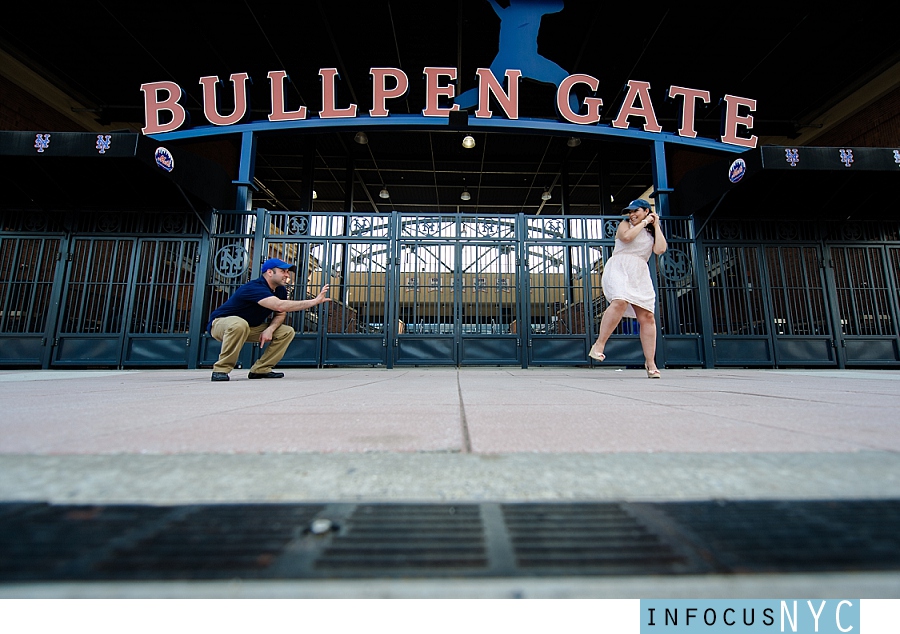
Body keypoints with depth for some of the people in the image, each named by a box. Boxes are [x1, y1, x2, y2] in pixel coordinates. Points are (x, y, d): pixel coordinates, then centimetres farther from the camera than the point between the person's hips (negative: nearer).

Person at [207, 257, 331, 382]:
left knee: (287, 332, -5)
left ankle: (260, 370, -5)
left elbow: (280, 314, 4)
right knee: (240, 325, -42)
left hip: (251, 328, 8)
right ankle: (221, 370, -25)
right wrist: (315, 301, -47)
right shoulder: (255, 287, -31)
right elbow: (280, 306, -46)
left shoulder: (281, 290, -3)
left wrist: (270, 329, -19)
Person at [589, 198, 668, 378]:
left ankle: (650, 362, -3)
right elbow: (626, 237, -10)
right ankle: (598, 345, -32)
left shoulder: (652, 232, 23)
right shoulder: (625, 224, 14)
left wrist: (656, 226, 10)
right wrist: (644, 223, 2)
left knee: (647, 316, -6)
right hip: (619, 268, -4)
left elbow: (660, 249, 3)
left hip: (640, 274, 4)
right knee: (620, 301, -33)